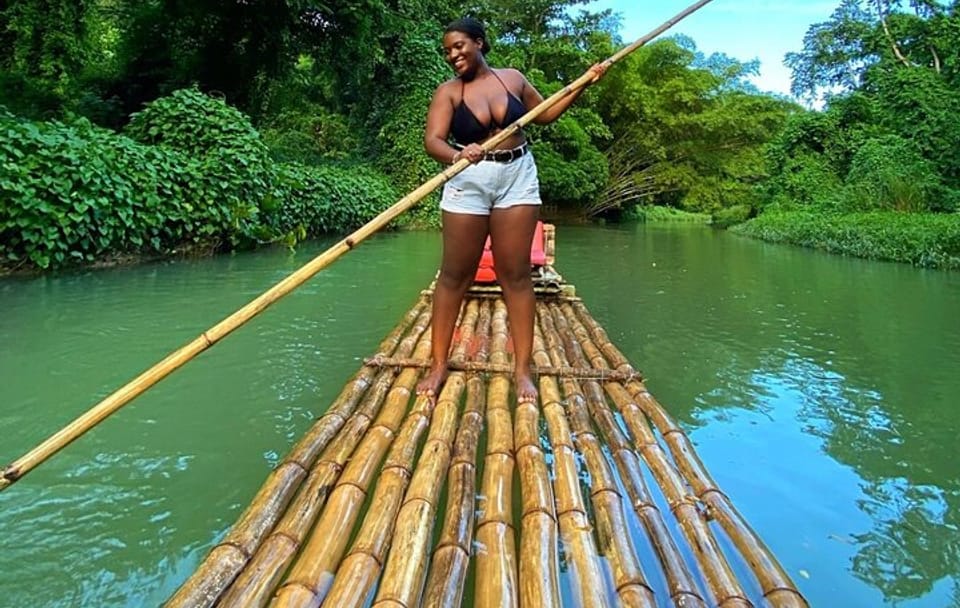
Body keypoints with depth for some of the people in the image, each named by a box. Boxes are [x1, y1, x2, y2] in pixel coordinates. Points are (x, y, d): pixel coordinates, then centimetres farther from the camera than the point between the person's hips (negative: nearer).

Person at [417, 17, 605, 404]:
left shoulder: (513, 79, 7)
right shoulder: (448, 92, -2)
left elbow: (545, 114, 21)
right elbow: (432, 140, -16)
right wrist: (457, 154, -38)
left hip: (517, 178, 2)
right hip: (468, 183, -1)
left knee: (516, 274, 0)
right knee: (454, 275, 0)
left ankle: (522, 369, 5)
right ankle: (438, 365, 9)